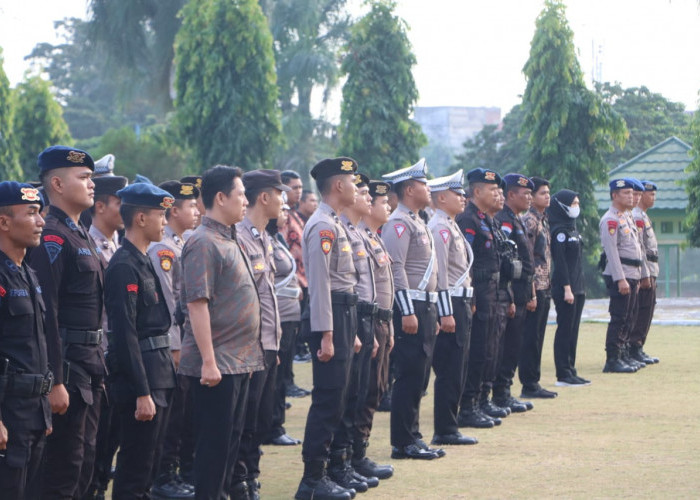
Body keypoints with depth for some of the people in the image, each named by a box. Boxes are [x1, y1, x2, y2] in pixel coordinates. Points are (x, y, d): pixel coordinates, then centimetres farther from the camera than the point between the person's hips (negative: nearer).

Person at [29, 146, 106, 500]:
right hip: (67, 363, -10)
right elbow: (46, 314, -21)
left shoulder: (79, 234, 16)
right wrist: (55, 382, -23)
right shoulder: (52, 237, -16)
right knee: (65, 461, -5)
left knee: (84, 456, 14)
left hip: (90, 361, 10)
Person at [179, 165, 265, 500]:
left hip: (239, 360, 9)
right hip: (217, 364, -9)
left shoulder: (229, 240, 15)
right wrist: (209, 361, -23)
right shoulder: (204, 243, -15)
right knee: (214, 442, -3)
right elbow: (197, 304, -21)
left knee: (231, 438, 13)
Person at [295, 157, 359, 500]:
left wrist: (349, 332, 23)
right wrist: (326, 335, -23)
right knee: (327, 401, -8)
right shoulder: (323, 226, -15)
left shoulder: (334, 224, 17)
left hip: (343, 315, 10)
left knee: (333, 401, 13)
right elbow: (320, 283, -20)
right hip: (331, 317, -10)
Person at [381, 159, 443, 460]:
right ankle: (403, 443, -4)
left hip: (425, 307, 10)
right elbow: (396, 268, -19)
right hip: (410, 307, -10)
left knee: (418, 378, 12)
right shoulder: (399, 223, -12)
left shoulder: (417, 223, 19)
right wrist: (407, 312, -23)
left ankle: (411, 438, 16)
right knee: (409, 377, -7)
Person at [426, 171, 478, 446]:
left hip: (460, 304, 10)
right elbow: (440, 273, -19)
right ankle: (445, 431, -3)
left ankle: (448, 428, 16)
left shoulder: (451, 226, 18)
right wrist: (446, 313, -22)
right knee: (450, 371, -7)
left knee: (455, 371, 12)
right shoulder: (440, 228, -13)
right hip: (450, 304, -10)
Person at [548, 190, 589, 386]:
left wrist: (580, 286, 16)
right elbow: (559, 262, -17)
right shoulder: (559, 232, -12)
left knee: (573, 331, 10)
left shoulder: (573, 230, 16)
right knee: (565, 329, -6)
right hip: (565, 288, -9)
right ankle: (563, 375, -3)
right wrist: (567, 288, -20)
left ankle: (570, 371, 14)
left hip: (578, 287, 9)